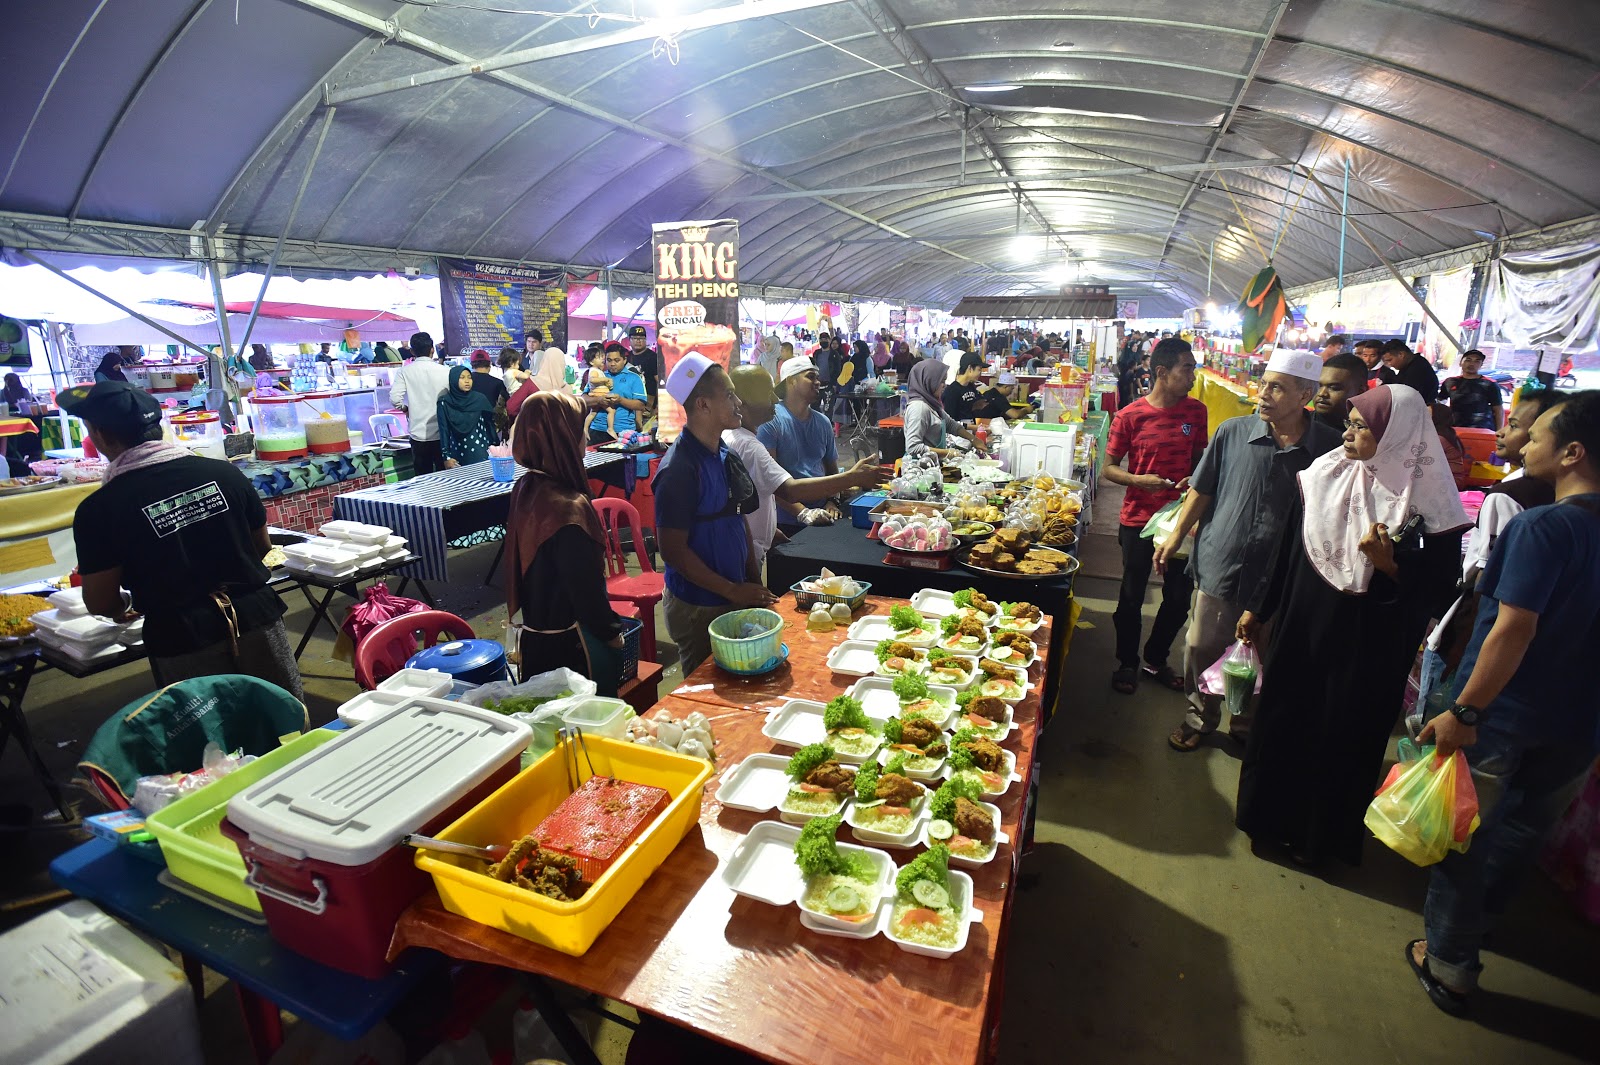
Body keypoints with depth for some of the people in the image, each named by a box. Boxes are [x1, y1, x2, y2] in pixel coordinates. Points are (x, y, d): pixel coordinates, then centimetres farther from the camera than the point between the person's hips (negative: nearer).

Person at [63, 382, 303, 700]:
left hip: (182, 641, -2)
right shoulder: (223, 472, -1)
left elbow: (101, 602, -1)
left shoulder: (98, 510, -8)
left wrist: (124, 609, 22)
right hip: (258, 620, 3)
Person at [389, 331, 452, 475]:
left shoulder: (405, 371, -3)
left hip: (419, 434, 0)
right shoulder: (444, 371, -4)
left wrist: (404, 408, 9)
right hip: (442, 434, 0)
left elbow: (394, 398, -10)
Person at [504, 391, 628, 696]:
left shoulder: (525, 490, 0)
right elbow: (586, 588, -21)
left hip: (534, 636, 9)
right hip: (570, 644, -8)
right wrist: (612, 633, -6)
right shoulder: (568, 508, -26)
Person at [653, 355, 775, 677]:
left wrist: (754, 583, 6)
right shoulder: (679, 469, -21)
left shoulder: (725, 455, 5)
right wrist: (733, 590, -17)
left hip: (736, 598, 8)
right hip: (698, 608, -8)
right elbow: (673, 551, -21)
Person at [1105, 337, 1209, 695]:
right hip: (1138, 520, -3)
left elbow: (1199, 459, 13)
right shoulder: (1130, 416, -11)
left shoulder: (1196, 411, 0)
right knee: (1132, 597, 8)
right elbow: (1109, 468, -4)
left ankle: (1156, 659, 34)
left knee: (1180, 597, 12)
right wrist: (1138, 480, -22)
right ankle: (1127, 662, 29)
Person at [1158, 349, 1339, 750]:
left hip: (1278, 580, -1)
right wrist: (1176, 536, 5)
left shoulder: (1328, 447, -9)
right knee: (1202, 651, 12)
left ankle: (1247, 724, 41)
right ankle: (1200, 717, 36)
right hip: (1219, 567, 1)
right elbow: (1202, 490, 4)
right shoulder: (1233, 432, -6)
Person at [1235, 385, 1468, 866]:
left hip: (1366, 649, -4)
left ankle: (1321, 835, 33)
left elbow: (1439, 586, -8)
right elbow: (1287, 549, 5)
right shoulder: (1327, 475, -2)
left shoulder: (1425, 499, -13)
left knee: (1343, 736, 10)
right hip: (1301, 628, 4)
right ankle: (1272, 815, 35)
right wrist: (1259, 609, 9)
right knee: (1282, 719, 14)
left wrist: (1389, 564, -27)